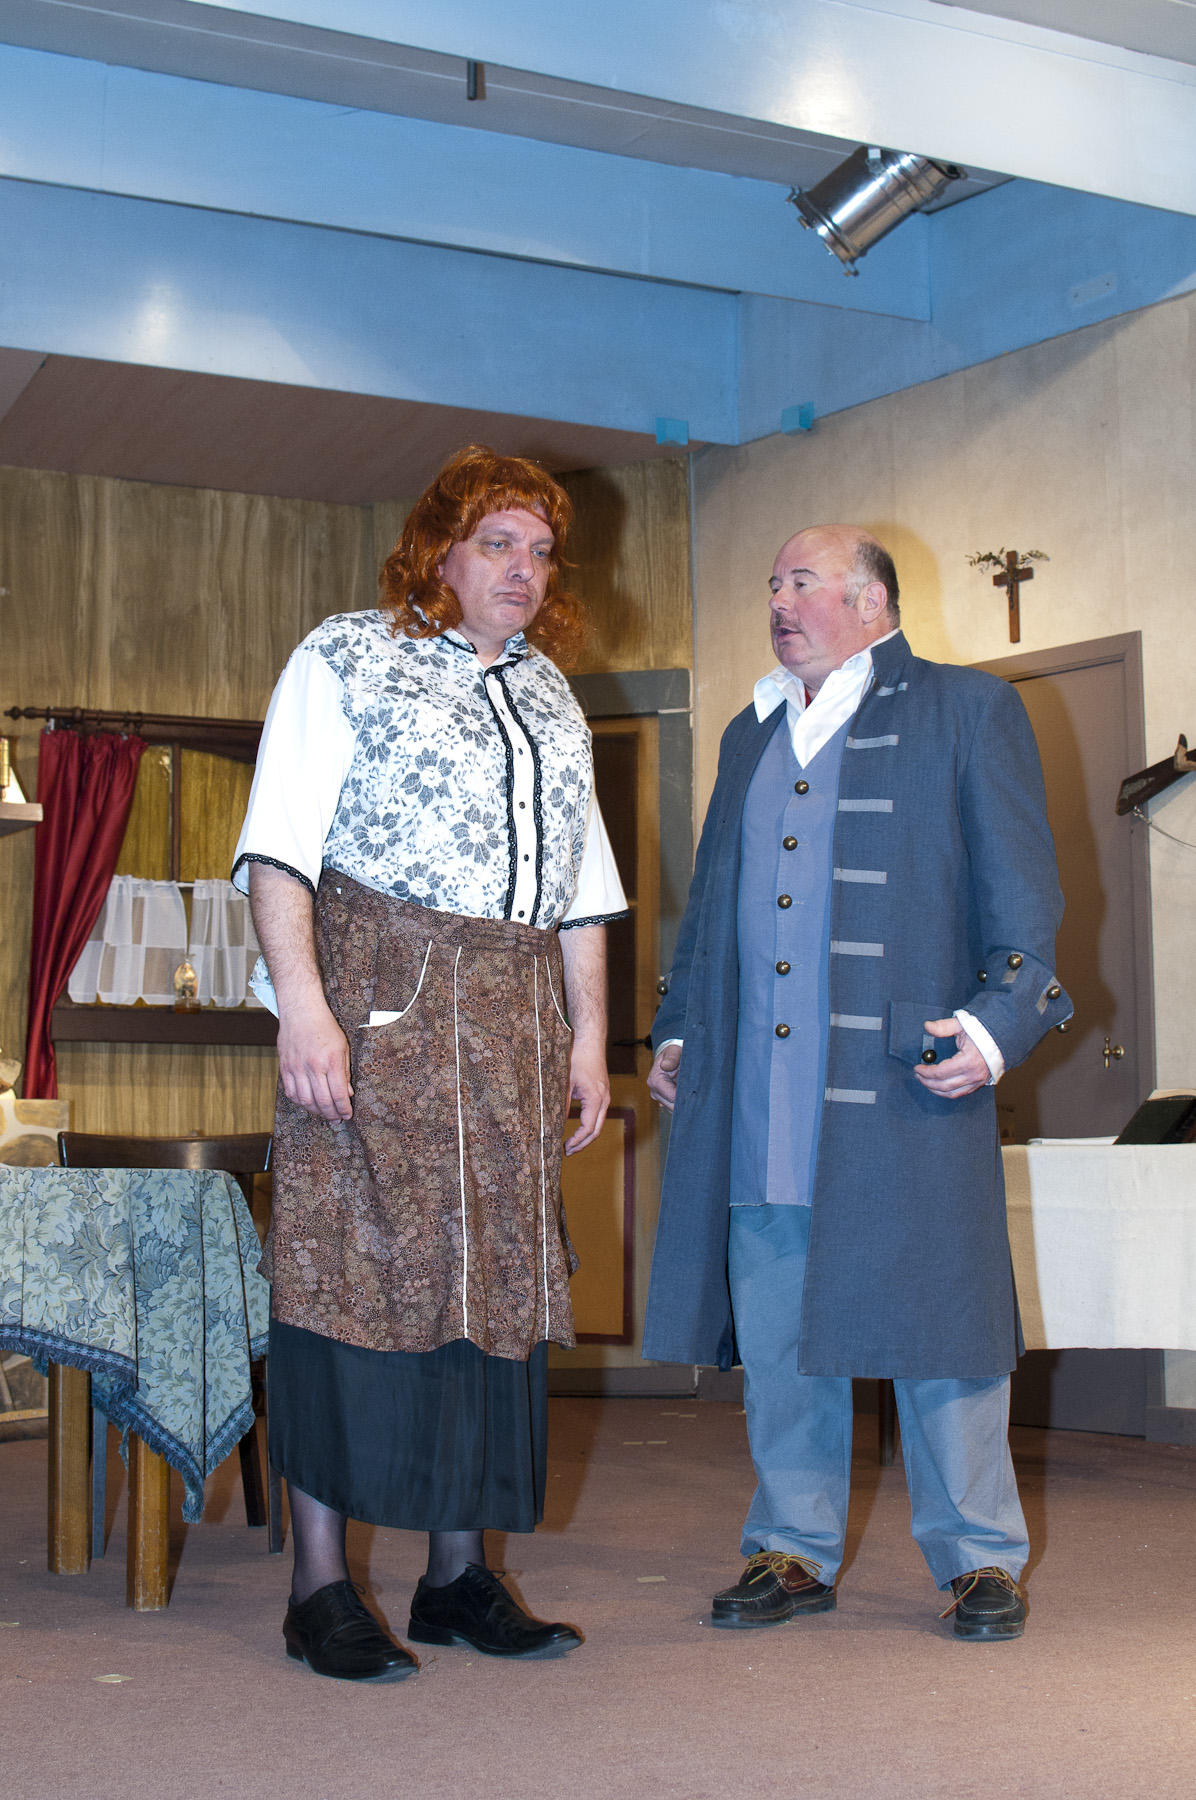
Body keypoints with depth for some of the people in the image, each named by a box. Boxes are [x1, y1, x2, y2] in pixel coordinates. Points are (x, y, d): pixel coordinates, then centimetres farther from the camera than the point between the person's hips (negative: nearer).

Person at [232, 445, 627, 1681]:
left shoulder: (549, 696, 22)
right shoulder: (345, 658, 4)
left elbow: (582, 884, 22)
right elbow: (279, 845, -6)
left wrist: (588, 1035, 14)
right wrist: (301, 1003, -17)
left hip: (514, 1021, 6)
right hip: (376, 995, -6)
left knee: (499, 1279, 4)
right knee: (352, 1268, -7)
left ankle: (460, 1573, 12)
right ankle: (320, 1586, 0)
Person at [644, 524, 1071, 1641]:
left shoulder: (968, 712, 4)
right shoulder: (751, 736, 21)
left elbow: (1023, 890, -2)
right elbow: (709, 903, 26)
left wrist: (997, 1022, -14)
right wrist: (676, 1031, 19)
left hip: (905, 1078, -5)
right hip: (755, 1098, 5)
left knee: (934, 1318, 0)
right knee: (775, 1336, 8)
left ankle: (979, 1558, 14)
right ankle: (794, 1551, 21)